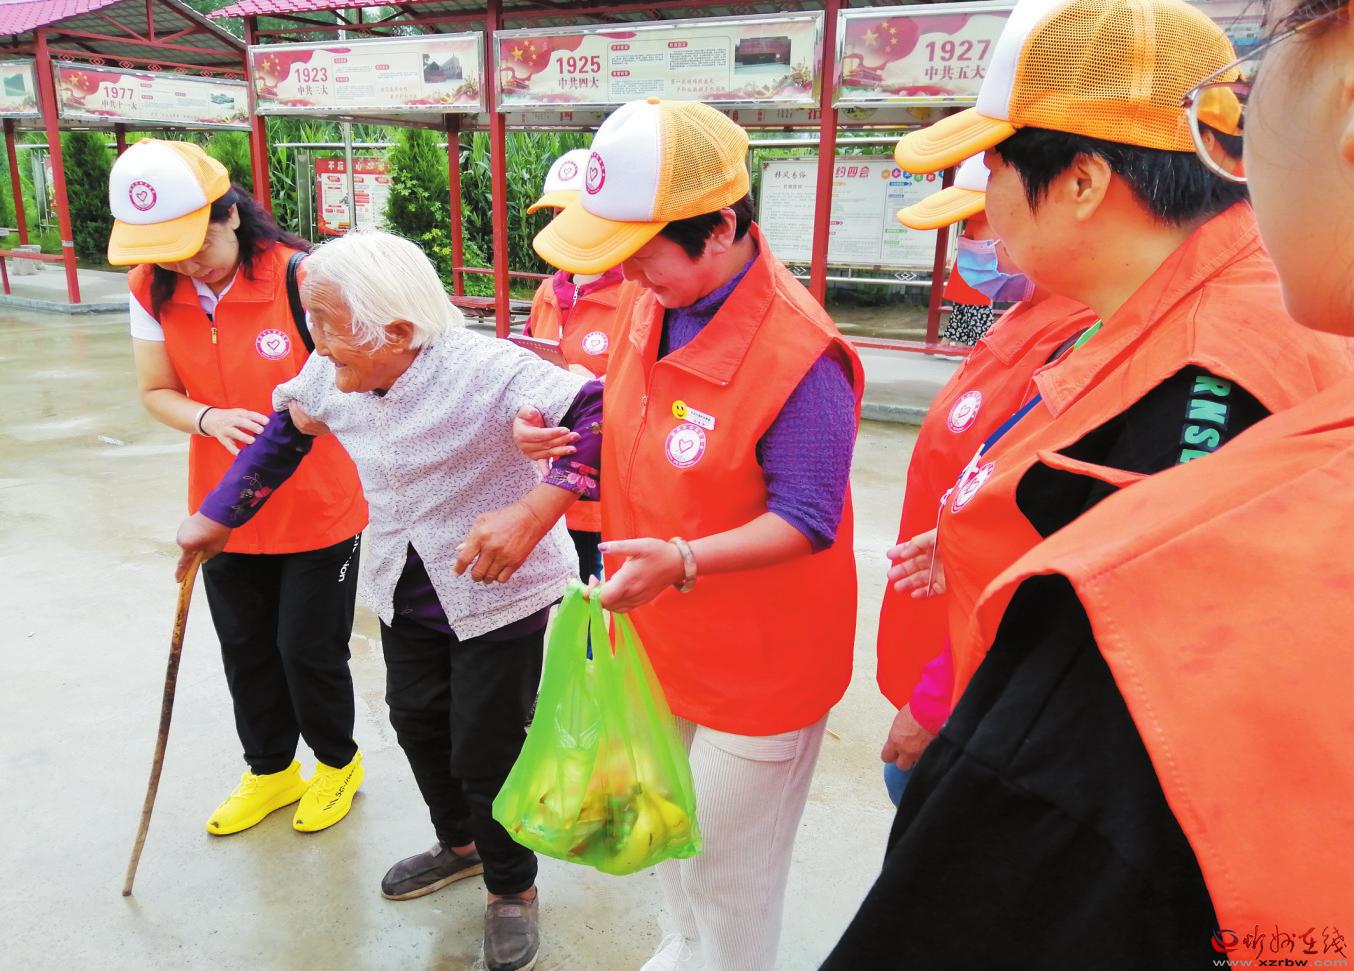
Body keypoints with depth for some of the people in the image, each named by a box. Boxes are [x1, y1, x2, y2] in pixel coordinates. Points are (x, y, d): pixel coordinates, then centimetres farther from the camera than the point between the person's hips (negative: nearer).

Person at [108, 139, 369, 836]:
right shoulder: (153, 291, -4)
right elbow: (156, 392, 2)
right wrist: (209, 420, -19)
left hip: (319, 508, -5)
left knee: (309, 650, 7)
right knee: (244, 650, 18)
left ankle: (337, 762, 36)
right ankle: (271, 770, 43)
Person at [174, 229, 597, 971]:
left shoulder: (483, 370, -31)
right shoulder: (331, 376, -8)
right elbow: (284, 433, 12)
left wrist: (531, 514, -52)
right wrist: (218, 514, 16)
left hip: (500, 596, -7)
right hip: (406, 593, 7)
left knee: (485, 750, 2)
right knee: (416, 721, 21)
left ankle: (513, 889, 31)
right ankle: (459, 844, 49)